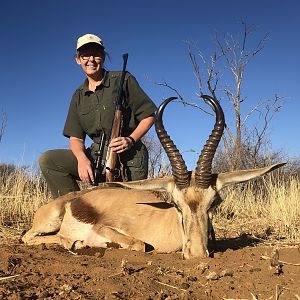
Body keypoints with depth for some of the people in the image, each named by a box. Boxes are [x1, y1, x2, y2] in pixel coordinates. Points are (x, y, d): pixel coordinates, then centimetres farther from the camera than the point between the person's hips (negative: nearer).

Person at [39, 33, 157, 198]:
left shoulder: (123, 80, -1)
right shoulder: (79, 96, 12)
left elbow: (149, 116, -1)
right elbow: (75, 137, 8)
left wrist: (131, 140, -18)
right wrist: (82, 158, -14)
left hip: (129, 159, -4)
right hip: (97, 156, 4)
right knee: (48, 160, -9)